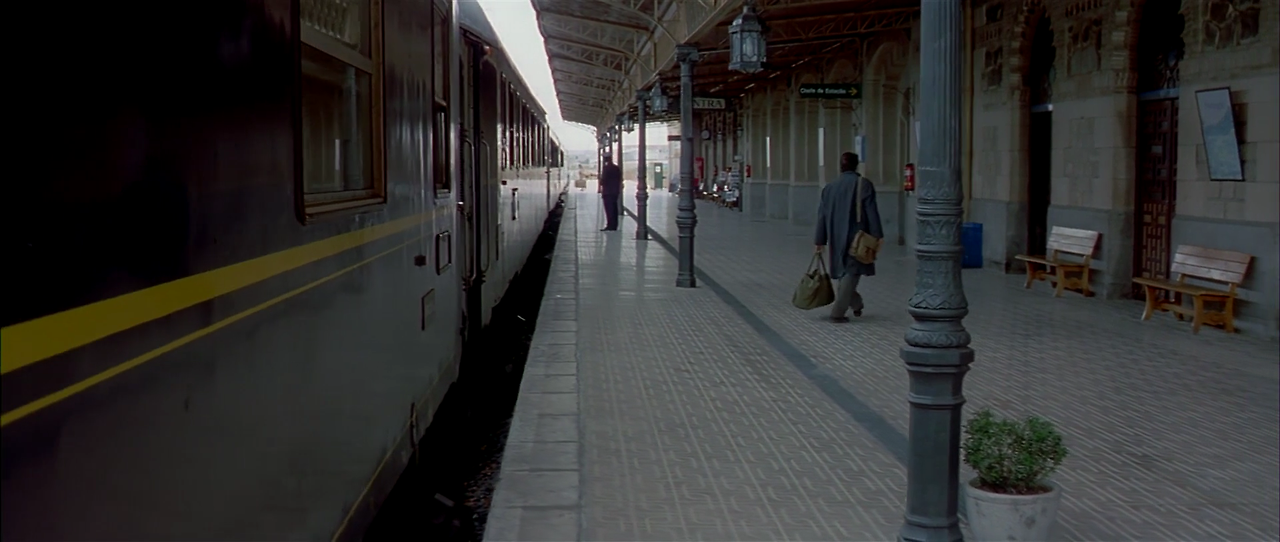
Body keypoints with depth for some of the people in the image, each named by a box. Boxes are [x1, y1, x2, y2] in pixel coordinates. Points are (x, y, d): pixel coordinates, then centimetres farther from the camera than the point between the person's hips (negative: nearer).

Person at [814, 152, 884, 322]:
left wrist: (819, 241, 10)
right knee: (851, 273, -1)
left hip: (837, 238, 5)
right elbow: (871, 212, -11)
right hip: (856, 237, -5)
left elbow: (822, 215, 6)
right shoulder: (863, 184, -8)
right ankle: (837, 313, -6)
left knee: (844, 272, 20)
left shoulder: (829, 187, 6)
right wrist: (877, 236, -5)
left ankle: (856, 304, 34)